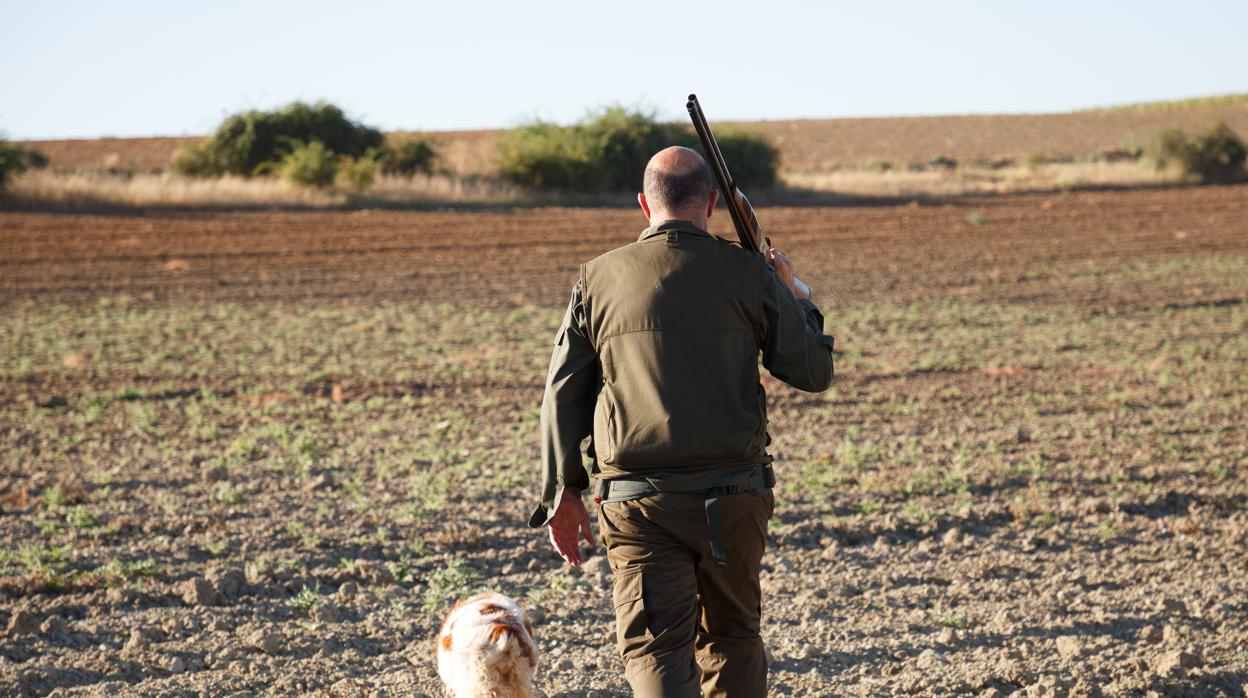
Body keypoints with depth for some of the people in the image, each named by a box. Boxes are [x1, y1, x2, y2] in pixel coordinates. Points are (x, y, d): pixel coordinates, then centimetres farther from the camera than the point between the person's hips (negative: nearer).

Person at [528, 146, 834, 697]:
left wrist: (561, 492, 15)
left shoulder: (598, 278, 3)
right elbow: (813, 372, 2)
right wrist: (797, 299, 20)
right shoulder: (748, 273, -1)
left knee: (654, 647, 0)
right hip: (733, 498, 1)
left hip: (637, 502, 0)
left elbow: (563, 393, 6)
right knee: (733, 638, 18)